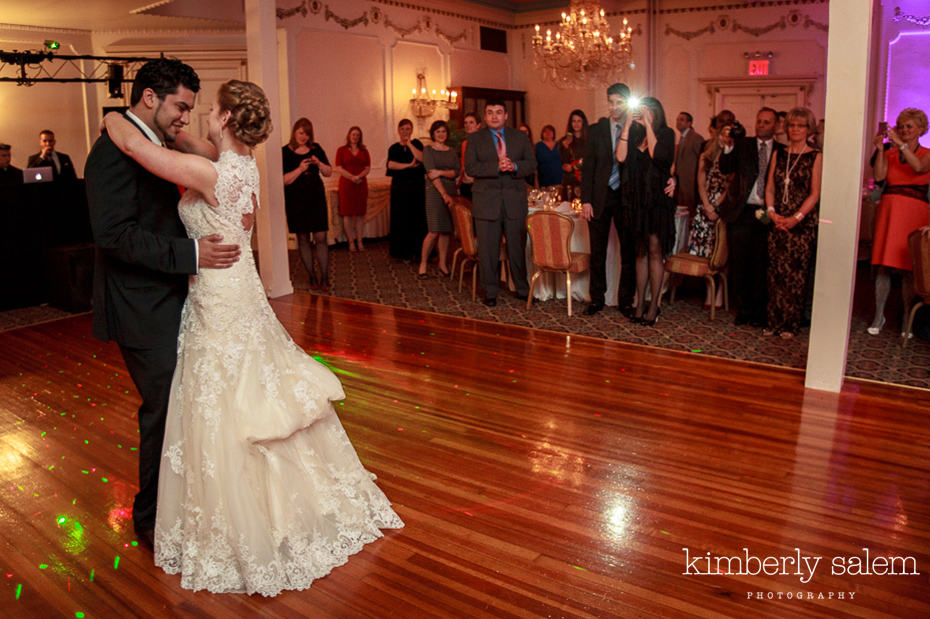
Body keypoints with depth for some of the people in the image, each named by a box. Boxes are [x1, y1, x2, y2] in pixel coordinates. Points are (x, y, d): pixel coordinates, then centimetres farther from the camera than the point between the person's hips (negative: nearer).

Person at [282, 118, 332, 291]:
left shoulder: (316, 149, 8)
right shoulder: (285, 152, -2)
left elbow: (329, 172, 11)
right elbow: (284, 180, -7)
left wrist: (319, 163, -8)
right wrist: (299, 169, -20)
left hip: (316, 198, 2)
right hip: (295, 200, -2)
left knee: (320, 238, -4)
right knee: (303, 239, 4)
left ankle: (324, 278, 0)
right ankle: (312, 277, 12)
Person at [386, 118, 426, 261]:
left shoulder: (417, 144, 7)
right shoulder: (394, 148, 11)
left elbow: (421, 158, -12)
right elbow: (391, 164, -6)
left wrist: (409, 144, -9)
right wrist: (409, 165, -13)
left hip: (416, 186, -1)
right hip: (400, 186, 1)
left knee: (417, 218, -5)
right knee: (401, 219, 0)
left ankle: (415, 251, 2)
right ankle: (403, 252, 7)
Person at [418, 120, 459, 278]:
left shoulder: (452, 152, 16)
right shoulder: (428, 150, 1)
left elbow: (457, 172, 5)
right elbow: (431, 174, -9)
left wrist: (441, 172, -13)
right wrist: (444, 195, -17)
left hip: (451, 192, 5)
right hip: (435, 192, -5)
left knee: (446, 230, 4)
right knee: (435, 231, -11)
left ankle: (443, 263, 13)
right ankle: (423, 265, 0)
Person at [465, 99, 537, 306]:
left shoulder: (521, 137, 11)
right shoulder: (475, 139, 5)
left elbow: (532, 164, 6)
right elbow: (470, 168, -6)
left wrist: (514, 166, -15)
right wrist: (496, 167, -19)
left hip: (515, 202, 1)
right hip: (487, 202, -1)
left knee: (518, 247, 7)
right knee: (488, 250, 2)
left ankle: (522, 289, 20)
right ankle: (490, 291, 14)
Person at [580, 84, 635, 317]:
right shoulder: (596, 130, 5)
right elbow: (587, 166, 3)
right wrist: (585, 200, -2)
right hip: (600, 197, 1)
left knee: (628, 252, 4)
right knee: (597, 252, 7)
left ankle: (626, 300, 15)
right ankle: (596, 299, 17)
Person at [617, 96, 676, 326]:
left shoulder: (666, 133, 0)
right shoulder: (634, 134, 11)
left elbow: (656, 154, -18)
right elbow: (621, 157, -5)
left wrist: (647, 125, -11)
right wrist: (628, 124, -4)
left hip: (657, 198, -4)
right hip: (637, 199, 5)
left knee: (655, 250, -4)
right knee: (641, 251, 8)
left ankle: (654, 306, 0)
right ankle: (640, 304, 12)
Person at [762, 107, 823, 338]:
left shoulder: (815, 157, 1)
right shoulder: (778, 154, 13)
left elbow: (814, 194, -4)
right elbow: (770, 188, 11)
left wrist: (796, 218, -15)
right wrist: (772, 212, -5)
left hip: (803, 223, -3)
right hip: (778, 222, 3)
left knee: (796, 273, -3)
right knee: (775, 273, 2)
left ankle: (791, 324, 4)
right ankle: (774, 322, 9)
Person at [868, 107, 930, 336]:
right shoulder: (890, 153, 13)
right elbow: (879, 176, -3)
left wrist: (901, 144, -17)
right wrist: (880, 149, -8)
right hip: (889, 209, 2)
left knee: (909, 267, -2)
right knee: (883, 264, -1)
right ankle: (879, 315, 6)